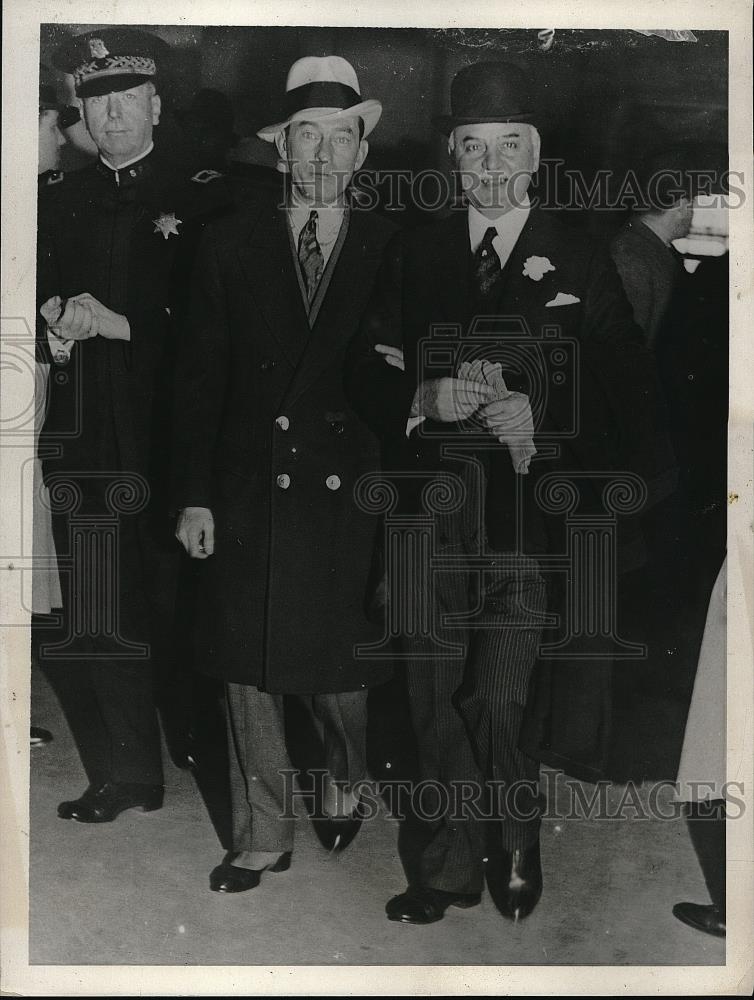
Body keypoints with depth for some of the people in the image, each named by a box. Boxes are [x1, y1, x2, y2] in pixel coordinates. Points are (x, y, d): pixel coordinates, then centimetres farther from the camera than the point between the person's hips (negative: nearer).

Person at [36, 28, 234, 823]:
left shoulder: (201, 198, 2)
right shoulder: (64, 202, 16)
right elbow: (40, 303, 17)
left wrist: (118, 323, -13)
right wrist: (59, 323, -5)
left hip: (167, 435, -4)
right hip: (84, 436, 4)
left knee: (175, 611, -1)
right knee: (96, 620, 4)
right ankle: (125, 776, 19)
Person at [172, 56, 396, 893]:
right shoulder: (232, 243, 4)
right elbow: (200, 378, 3)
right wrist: (194, 495, -2)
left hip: (348, 495, -1)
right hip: (249, 493, 1)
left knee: (337, 670, 7)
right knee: (247, 673, 8)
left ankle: (345, 784, 39)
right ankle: (262, 839, 26)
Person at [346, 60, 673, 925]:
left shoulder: (581, 266, 4)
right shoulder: (412, 254, 11)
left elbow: (625, 398, 0)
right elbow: (366, 374, 8)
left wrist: (541, 419, -16)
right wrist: (424, 399, -12)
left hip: (530, 513, -3)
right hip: (429, 511, 3)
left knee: (495, 707, -7)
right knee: (435, 705, 8)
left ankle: (516, 854, 21)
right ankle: (456, 867, 26)